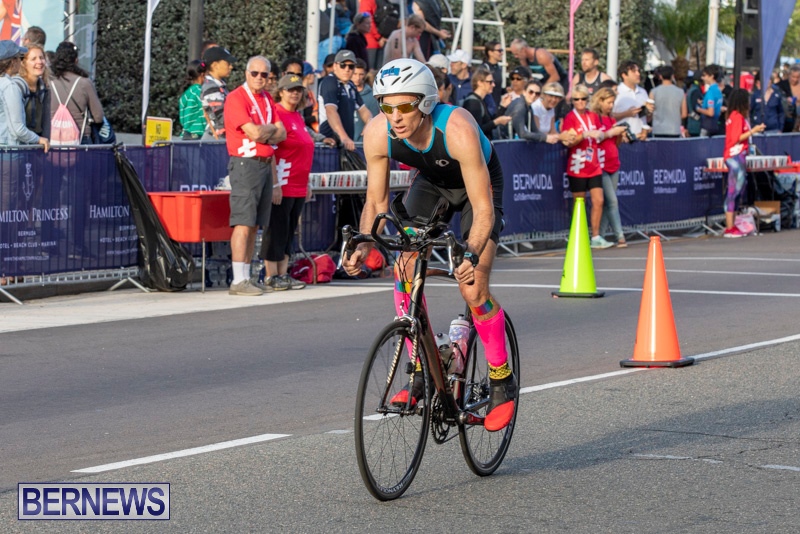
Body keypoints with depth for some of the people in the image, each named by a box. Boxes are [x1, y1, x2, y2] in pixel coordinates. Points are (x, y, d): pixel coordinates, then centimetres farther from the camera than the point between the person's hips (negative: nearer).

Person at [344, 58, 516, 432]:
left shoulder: (457, 130, -41)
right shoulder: (378, 135, -28)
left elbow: (483, 209, -39)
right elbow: (376, 202, -14)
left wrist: (471, 254, -55)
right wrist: (364, 245, -32)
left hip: (479, 184, -4)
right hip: (430, 181, 4)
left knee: (473, 289, -15)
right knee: (405, 267, -16)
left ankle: (502, 380, 5)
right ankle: (422, 371, -3)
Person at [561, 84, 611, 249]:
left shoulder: (593, 116, 11)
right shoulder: (570, 118, -5)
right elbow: (568, 142, -14)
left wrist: (600, 135, -2)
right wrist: (584, 135, -26)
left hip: (594, 166, 5)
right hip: (578, 167, -5)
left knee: (598, 201, -1)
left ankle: (596, 237, 7)